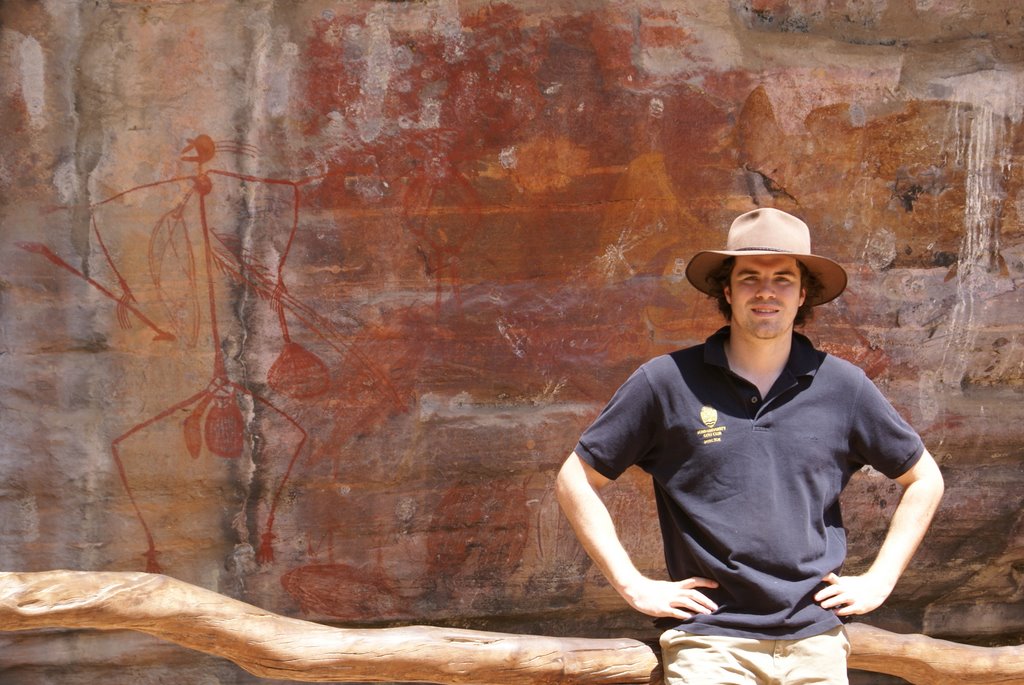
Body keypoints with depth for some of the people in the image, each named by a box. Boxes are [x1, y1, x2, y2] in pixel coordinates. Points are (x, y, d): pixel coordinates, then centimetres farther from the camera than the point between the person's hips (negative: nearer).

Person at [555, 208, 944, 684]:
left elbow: (924, 480, 19)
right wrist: (633, 585, -1)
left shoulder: (842, 386, 6)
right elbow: (575, 481, 5)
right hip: (710, 644, -2)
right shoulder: (668, 382, 0)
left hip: (815, 641, 2)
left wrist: (879, 580, 10)